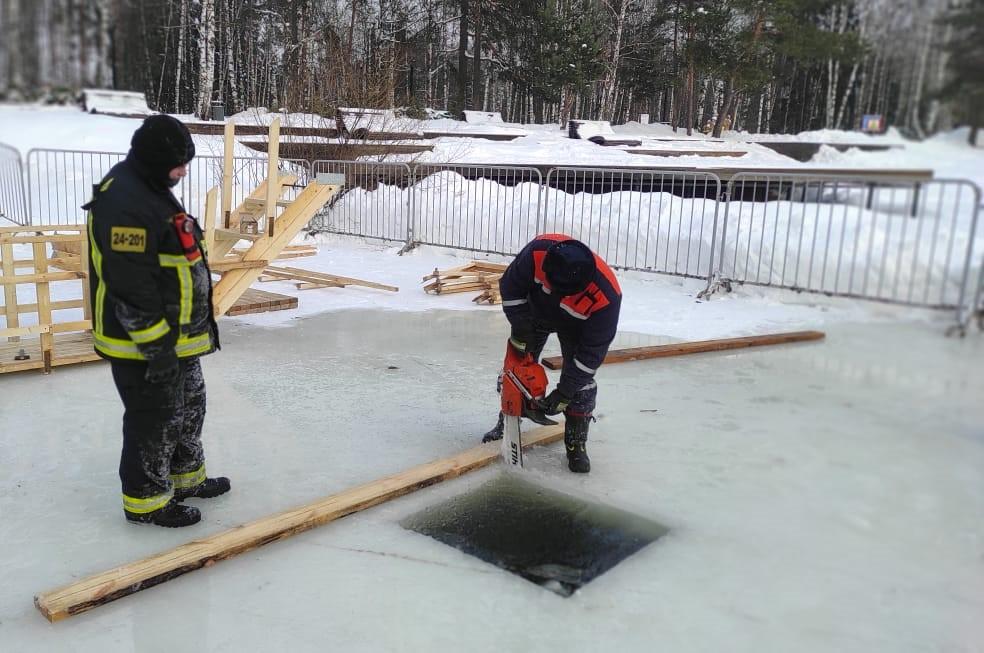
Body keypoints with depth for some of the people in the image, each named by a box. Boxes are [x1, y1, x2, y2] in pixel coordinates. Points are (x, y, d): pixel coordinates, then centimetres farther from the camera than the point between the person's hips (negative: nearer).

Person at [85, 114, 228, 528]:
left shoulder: (154, 190, 12)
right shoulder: (124, 204, -23)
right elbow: (130, 287, -26)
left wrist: (198, 325, 23)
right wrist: (156, 345, -23)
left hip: (176, 337, 11)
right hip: (143, 344, -10)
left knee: (188, 408, 21)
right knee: (155, 421, 3)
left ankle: (185, 478, 38)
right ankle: (146, 501, 19)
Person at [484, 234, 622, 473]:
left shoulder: (606, 295, -42)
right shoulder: (539, 250, -41)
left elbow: (592, 349, -31)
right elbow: (510, 286, -21)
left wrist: (564, 392, -28)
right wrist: (521, 328, -21)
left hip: (578, 326, -2)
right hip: (534, 311, 2)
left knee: (580, 381, -11)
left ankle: (576, 445, 5)